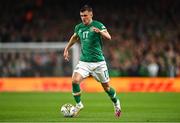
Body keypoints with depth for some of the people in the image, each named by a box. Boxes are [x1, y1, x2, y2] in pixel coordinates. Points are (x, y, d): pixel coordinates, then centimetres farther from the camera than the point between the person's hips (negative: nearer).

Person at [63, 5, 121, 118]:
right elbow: (74, 37, 28)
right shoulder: (79, 27, 6)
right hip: (84, 61, 3)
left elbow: (108, 37, -23)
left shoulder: (98, 25, -8)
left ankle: (116, 103, 35)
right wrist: (66, 49, 25)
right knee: (75, 81, -19)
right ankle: (79, 104, -1)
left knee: (106, 86, 6)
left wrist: (100, 32, -42)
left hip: (98, 62, -3)